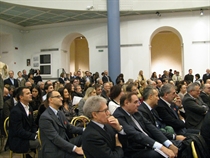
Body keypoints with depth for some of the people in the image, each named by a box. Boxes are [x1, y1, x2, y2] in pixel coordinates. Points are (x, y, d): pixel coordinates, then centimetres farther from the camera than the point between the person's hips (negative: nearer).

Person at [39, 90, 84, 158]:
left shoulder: (60, 113, 12)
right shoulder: (45, 117, -17)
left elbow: (69, 128, 15)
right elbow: (55, 138, -23)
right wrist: (75, 148, -30)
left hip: (64, 146, 9)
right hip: (54, 152, -9)